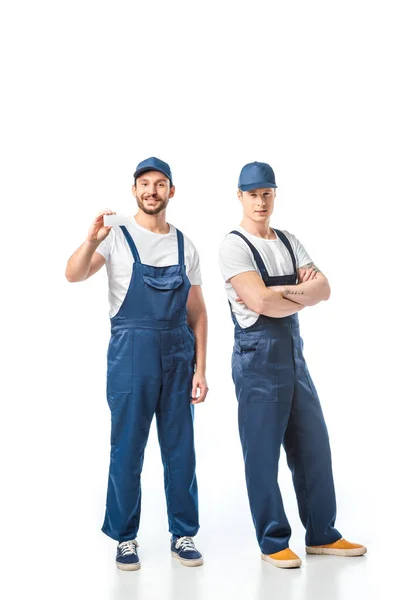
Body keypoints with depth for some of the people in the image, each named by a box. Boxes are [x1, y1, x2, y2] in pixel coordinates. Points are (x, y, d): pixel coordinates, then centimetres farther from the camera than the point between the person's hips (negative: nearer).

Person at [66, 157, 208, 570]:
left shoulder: (185, 246, 9)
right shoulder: (117, 237, -1)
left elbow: (197, 312, 10)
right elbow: (74, 275, -17)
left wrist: (200, 370, 3)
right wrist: (92, 240, -35)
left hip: (178, 355, 3)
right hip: (130, 354, -3)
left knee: (180, 450, 9)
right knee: (127, 450, 3)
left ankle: (183, 535, 21)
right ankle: (124, 538, 17)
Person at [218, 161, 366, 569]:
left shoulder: (289, 242, 13)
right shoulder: (234, 246, -8)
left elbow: (323, 289, 1)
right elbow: (261, 303, -20)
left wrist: (281, 294, -15)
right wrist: (303, 292, -5)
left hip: (295, 355, 7)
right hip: (258, 357, -7)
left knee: (313, 446, 12)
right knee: (262, 454, 3)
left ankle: (321, 534, 25)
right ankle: (272, 542, 16)